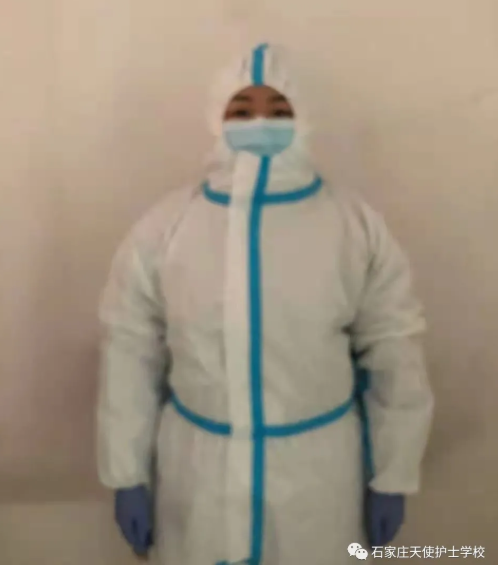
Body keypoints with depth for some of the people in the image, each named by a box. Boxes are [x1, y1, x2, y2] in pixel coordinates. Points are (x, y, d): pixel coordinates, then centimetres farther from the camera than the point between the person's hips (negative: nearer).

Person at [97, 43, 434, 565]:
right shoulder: (163, 228, -8)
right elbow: (130, 357, -1)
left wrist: (392, 478, 2)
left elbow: (394, 359, -2)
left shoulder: (359, 227, -8)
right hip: (198, 467, 1)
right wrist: (128, 475, 2)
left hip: (317, 469, 0)